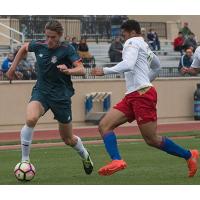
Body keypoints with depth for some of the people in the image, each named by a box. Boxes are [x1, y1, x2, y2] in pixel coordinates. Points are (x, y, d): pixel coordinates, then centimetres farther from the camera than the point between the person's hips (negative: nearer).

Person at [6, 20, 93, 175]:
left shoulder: (67, 49, -13)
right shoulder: (38, 46, -3)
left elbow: (81, 70, -23)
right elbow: (24, 48, 20)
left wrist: (68, 71, -43)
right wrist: (13, 67, 21)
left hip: (61, 96, -2)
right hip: (41, 92, 2)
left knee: (68, 139, 11)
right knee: (31, 119, -31)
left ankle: (85, 156, 45)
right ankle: (24, 161, -20)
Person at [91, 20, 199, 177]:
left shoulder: (132, 42, -2)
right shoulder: (145, 47, 27)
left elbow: (128, 64, -20)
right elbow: (157, 67, 42)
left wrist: (105, 71, -19)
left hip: (142, 94, -10)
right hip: (131, 97, 10)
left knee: (152, 139, -9)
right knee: (104, 125, -6)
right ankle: (117, 160, -23)